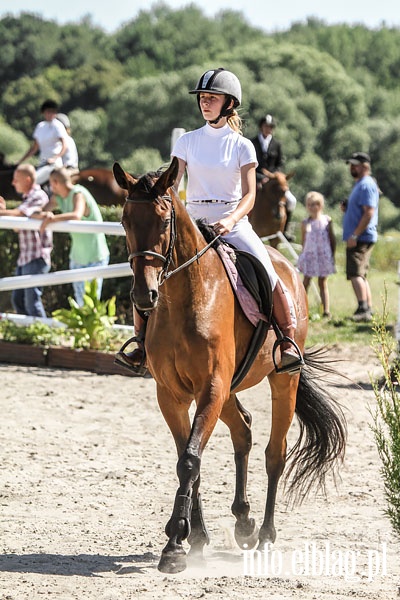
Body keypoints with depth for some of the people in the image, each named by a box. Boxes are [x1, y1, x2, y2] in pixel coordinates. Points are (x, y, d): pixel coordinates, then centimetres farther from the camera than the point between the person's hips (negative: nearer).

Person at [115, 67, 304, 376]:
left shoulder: (242, 146, 2)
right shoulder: (187, 141, 8)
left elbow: (249, 195, -5)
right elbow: (170, 185, 5)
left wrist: (230, 220, -24)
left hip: (233, 224, -2)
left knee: (269, 279, -22)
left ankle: (289, 343, -8)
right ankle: (141, 344, -1)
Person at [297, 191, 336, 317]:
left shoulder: (326, 220, 1)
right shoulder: (305, 223, 1)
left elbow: (332, 238, 6)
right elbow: (303, 240, 4)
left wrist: (333, 254, 5)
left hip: (324, 255, 0)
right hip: (309, 255, 0)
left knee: (323, 283, 6)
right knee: (306, 282, 3)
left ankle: (326, 310, 4)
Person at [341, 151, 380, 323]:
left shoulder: (367, 185, -13)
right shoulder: (359, 184, 20)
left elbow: (369, 213, -22)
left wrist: (355, 235, -24)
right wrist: (347, 208, 10)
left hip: (361, 238, -11)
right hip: (358, 238, 11)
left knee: (355, 274, -18)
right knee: (361, 275, 14)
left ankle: (363, 309, -25)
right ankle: (368, 309, 17)